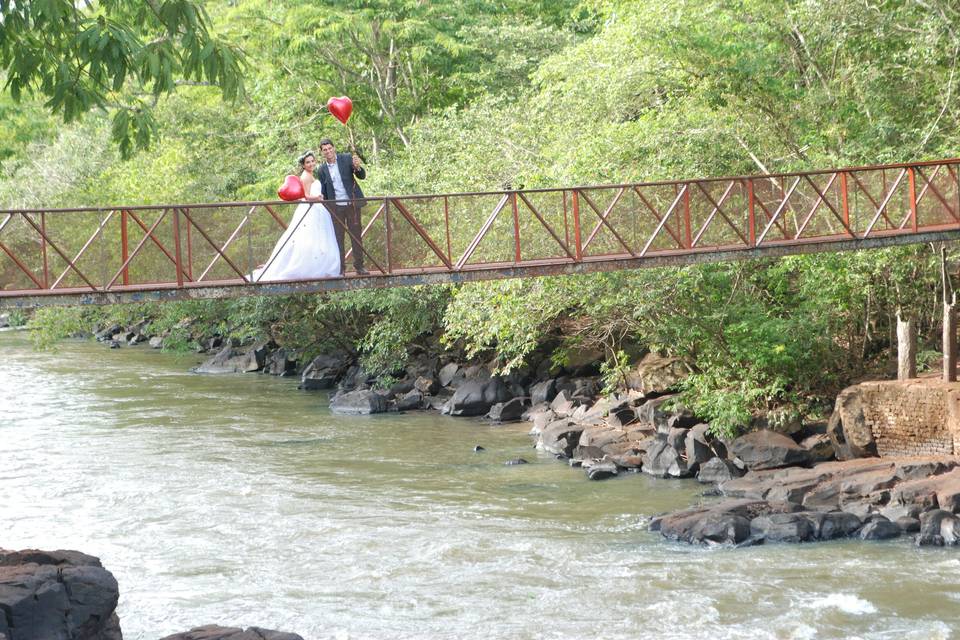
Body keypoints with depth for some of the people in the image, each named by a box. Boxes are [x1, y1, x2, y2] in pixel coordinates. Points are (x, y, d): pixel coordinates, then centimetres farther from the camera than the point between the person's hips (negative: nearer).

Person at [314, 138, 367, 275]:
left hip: (352, 204, -1)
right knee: (338, 238, 2)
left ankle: (359, 266, 10)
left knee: (356, 235, 3)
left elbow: (362, 176, -3)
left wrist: (357, 167, -24)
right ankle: (340, 268, 7)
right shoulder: (321, 169, 2)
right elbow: (323, 191, 9)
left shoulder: (346, 159, -2)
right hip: (335, 207, 1)